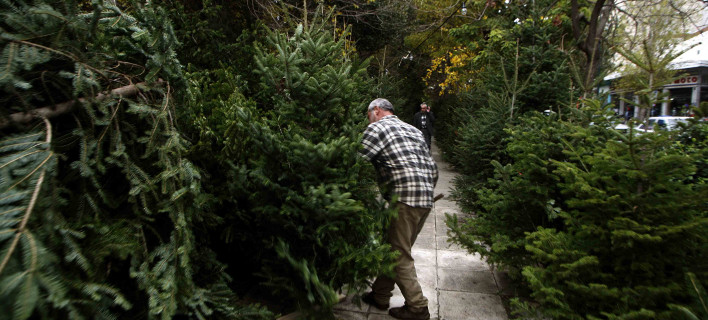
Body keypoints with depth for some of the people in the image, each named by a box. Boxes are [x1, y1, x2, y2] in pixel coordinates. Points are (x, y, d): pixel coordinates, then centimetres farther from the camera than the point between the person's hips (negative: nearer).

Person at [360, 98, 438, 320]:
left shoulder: (377, 128, 0)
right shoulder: (413, 130, 23)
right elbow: (433, 169, 20)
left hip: (404, 199, -8)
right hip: (426, 201, 8)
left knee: (400, 256, 3)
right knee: (394, 249, 17)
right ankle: (380, 295, 27)